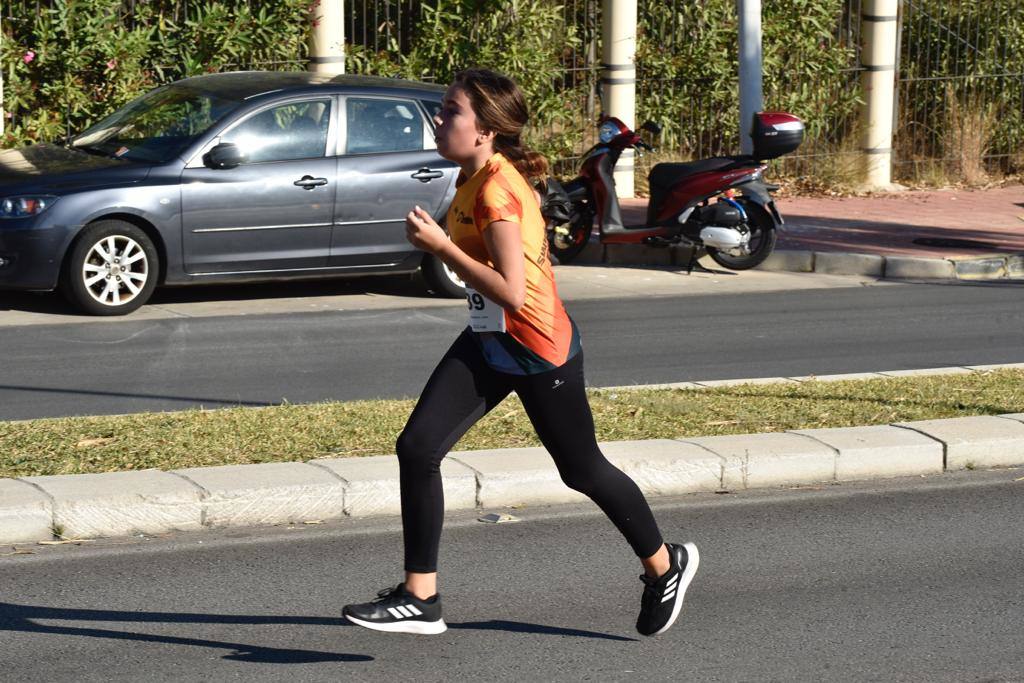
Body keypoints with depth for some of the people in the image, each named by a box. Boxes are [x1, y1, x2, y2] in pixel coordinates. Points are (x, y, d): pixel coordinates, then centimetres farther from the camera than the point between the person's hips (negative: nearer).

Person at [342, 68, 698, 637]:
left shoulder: (496, 189, -26)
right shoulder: (472, 177, 2)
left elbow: (512, 292, -32)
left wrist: (440, 246, -29)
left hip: (540, 350, -9)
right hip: (488, 340, 9)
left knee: (582, 470, 9)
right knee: (417, 447, -5)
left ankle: (665, 566, 34)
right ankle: (420, 599, 0)